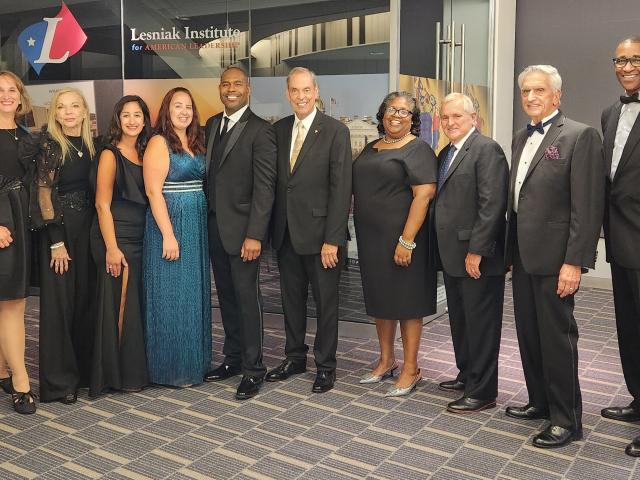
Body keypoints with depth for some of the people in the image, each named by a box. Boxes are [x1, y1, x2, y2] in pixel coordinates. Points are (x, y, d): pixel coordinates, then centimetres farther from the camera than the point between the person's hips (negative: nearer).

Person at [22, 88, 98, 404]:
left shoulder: (91, 144, 9)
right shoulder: (48, 144, -6)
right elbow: (44, 194, -9)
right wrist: (56, 242, -14)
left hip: (87, 227, 5)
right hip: (59, 228, -5)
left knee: (86, 298, 9)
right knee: (59, 301, 1)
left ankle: (85, 368, 23)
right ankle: (59, 380, 11)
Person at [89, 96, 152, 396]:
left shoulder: (144, 153, 11)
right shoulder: (110, 155, -7)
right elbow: (102, 204, -11)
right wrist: (111, 248, -16)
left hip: (139, 237, 7)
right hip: (116, 238, -6)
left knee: (138, 304, 11)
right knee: (119, 306, -1)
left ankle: (134, 369, 24)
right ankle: (118, 375, 12)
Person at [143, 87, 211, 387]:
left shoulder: (196, 144, 14)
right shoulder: (159, 143, -8)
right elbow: (154, 192, -14)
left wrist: (202, 228, 6)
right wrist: (168, 235, -19)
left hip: (196, 227, 7)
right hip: (170, 224, -7)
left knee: (194, 294, 13)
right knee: (170, 296, 0)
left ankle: (193, 360, 25)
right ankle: (171, 368, 11)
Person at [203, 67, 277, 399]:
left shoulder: (260, 131, -9)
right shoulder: (212, 124, 13)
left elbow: (264, 187, -14)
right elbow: (209, 173, 14)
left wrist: (254, 235, -19)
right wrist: (205, 220, 7)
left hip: (241, 228, -7)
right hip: (214, 226, 7)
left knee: (247, 298, -1)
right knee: (226, 296, 14)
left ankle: (253, 369, 10)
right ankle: (233, 357, 28)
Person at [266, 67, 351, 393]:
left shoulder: (335, 131, -8)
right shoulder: (279, 129, 8)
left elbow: (341, 188, -12)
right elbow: (274, 181, 9)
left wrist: (332, 239, -16)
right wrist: (272, 227, 3)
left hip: (319, 232, -5)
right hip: (285, 231, 5)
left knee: (325, 301, 7)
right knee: (291, 298, 15)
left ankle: (325, 365, 21)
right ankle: (295, 357, 31)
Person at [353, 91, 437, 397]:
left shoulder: (417, 150, -9)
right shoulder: (371, 148, 14)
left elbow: (424, 195, -18)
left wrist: (407, 240, -23)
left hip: (401, 238, -7)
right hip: (370, 238, 7)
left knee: (406, 301, 2)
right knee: (379, 298, 14)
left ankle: (411, 369, 14)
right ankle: (386, 361, 29)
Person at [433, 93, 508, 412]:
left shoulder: (487, 149, -12)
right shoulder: (445, 154, 16)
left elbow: (492, 204, -19)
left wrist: (477, 250, -21)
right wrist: (442, 249, 12)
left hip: (478, 256, -9)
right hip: (452, 255, 9)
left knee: (481, 324, 1)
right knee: (459, 320, 18)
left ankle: (482, 391, 12)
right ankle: (466, 375, 33)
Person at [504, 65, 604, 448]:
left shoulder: (580, 136, -10)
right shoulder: (521, 139, 15)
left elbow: (588, 206, -15)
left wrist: (574, 262, -19)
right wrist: (511, 250, 14)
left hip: (555, 258, -7)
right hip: (523, 256, 8)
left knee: (557, 338, 1)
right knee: (529, 334, 15)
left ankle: (567, 420, 14)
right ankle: (540, 402, 31)